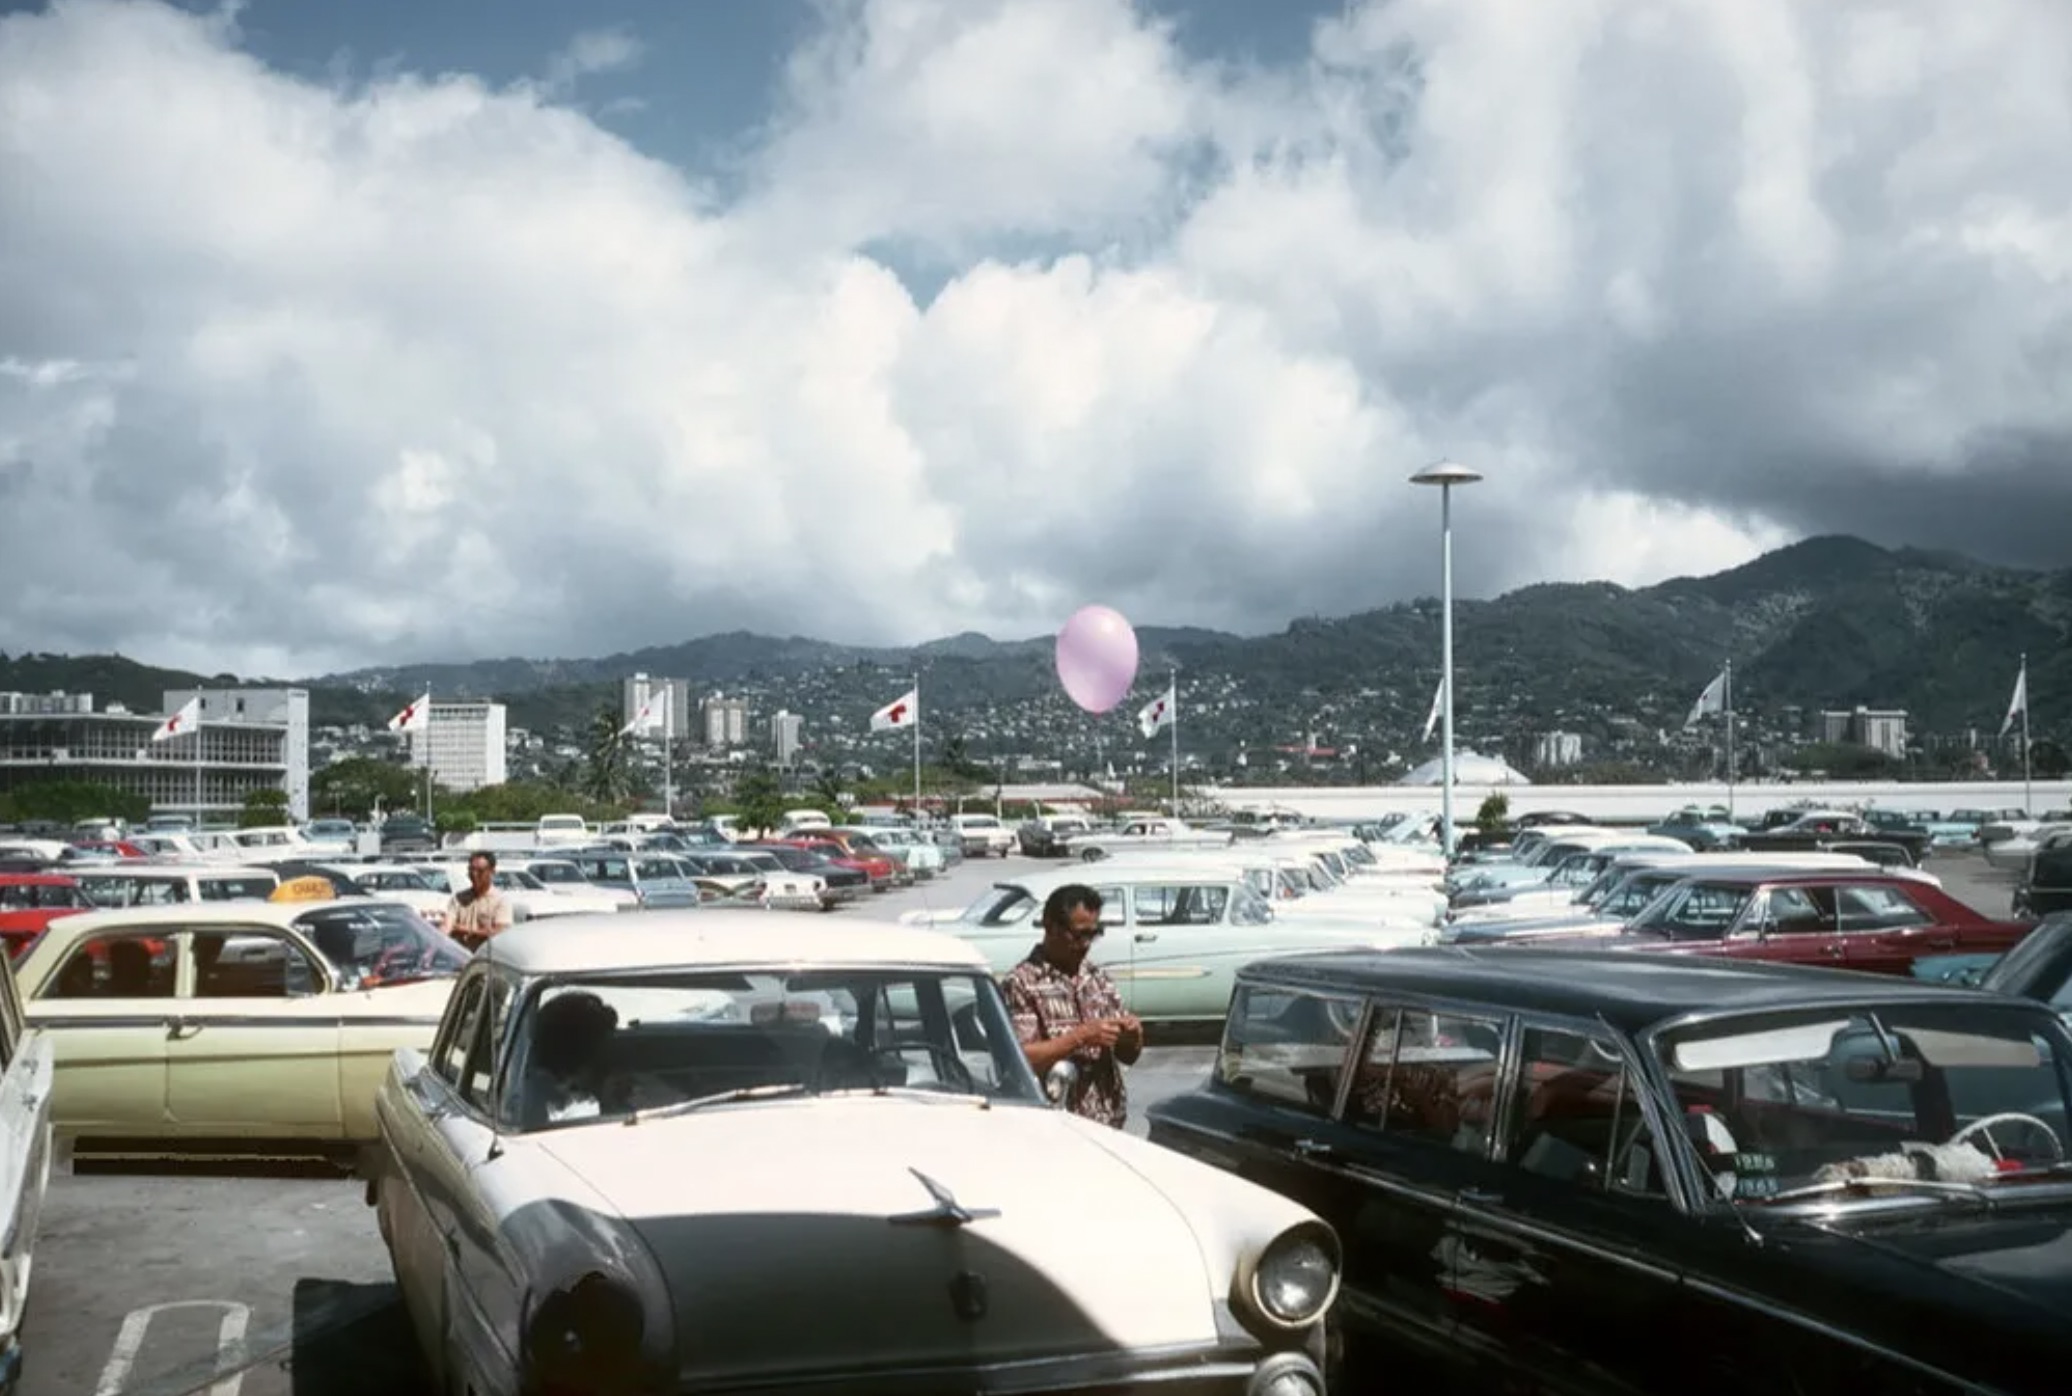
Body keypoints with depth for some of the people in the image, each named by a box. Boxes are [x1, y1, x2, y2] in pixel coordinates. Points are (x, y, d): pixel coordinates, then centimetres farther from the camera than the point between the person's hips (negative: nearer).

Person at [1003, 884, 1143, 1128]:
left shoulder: (1099, 979, 12)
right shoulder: (1022, 982, -6)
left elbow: (1128, 1056, 17)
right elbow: (1021, 1058, -16)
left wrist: (1132, 1038, -4)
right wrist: (1081, 1036, -19)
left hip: (1110, 1124, 6)